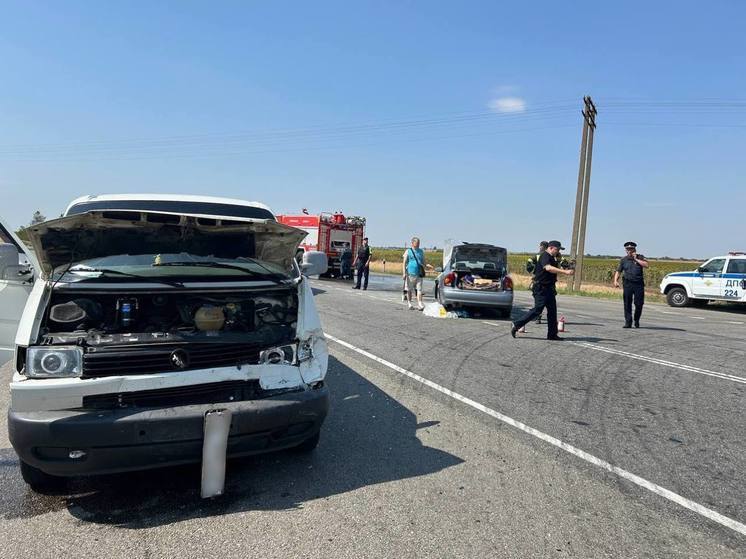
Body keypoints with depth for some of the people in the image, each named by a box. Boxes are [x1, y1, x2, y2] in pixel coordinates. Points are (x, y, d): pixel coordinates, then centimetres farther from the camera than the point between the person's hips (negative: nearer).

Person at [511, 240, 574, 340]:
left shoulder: (551, 258, 16)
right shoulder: (545, 256, -16)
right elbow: (548, 268, -36)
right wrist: (565, 272, -40)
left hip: (549, 288, 10)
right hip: (541, 288, -10)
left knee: (552, 311, 9)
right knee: (537, 310, -11)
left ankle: (552, 334, 14)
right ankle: (516, 325, -3)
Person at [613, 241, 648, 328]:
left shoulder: (640, 257, 7)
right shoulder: (624, 259, 10)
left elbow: (646, 265, -10)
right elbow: (618, 271, 10)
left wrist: (636, 259, -8)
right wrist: (615, 281, -4)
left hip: (639, 284, -1)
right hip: (628, 284, 1)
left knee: (639, 304, 0)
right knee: (627, 304, -2)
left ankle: (637, 321, 21)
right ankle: (628, 322, 3)